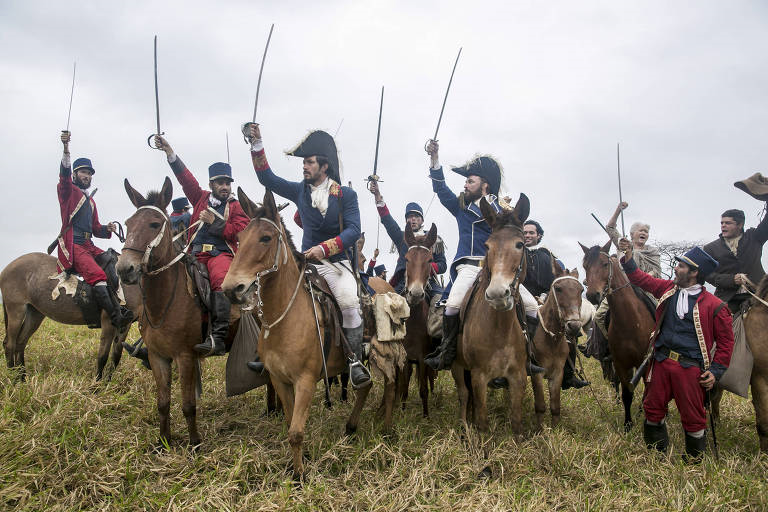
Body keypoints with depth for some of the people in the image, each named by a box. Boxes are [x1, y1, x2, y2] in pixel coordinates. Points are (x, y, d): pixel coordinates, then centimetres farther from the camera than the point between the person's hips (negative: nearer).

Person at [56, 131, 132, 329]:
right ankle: (117, 320, -35)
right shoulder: (68, 191, 6)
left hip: (88, 246, 8)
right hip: (72, 244, -8)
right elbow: (64, 175, -16)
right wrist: (66, 149, -33)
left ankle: (121, 311, -24)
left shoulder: (90, 200, 27)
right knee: (97, 274, -27)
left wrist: (108, 229, 3)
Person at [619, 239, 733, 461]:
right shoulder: (668, 289, 6)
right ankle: (657, 453, 30)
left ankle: (695, 460, 24)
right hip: (661, 361, 5)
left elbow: (726, 340, -2)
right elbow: (642, 279, 18)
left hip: (690, 367, -5)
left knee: (692, 416, 3)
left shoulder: (714, 306, -7)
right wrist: (628, 259, 7)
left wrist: (716, 370, -7)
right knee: (653, 408, 12)